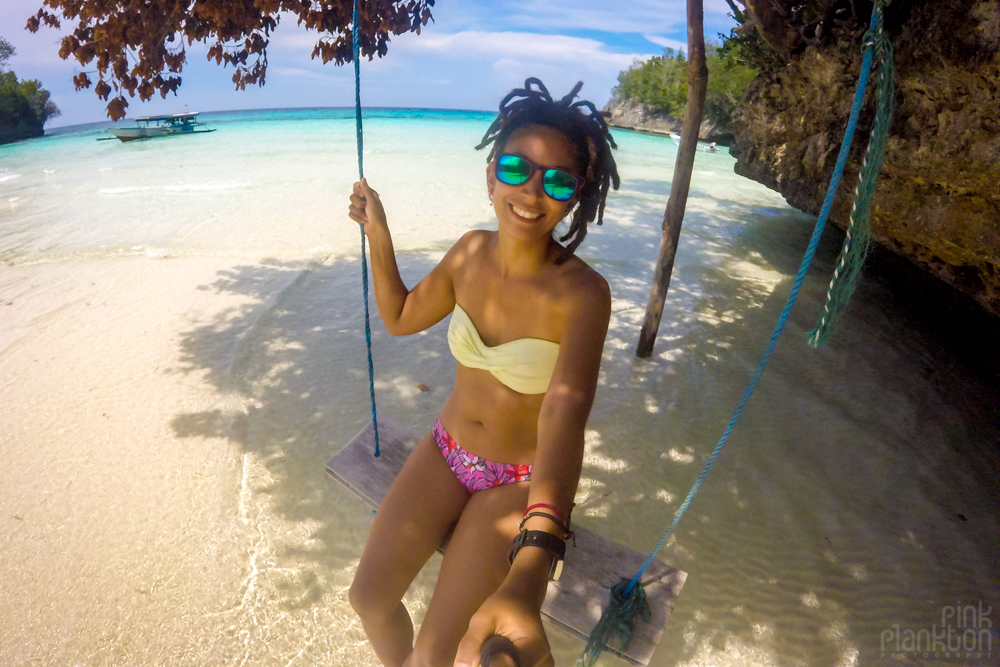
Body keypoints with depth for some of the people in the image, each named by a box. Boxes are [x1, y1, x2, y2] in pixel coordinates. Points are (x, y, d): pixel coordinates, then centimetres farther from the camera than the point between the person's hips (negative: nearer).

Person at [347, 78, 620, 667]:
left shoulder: (583, 293, -25)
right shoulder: (471, 252, -8)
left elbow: (566, 414, -41)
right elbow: (401, 317, 7)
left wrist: (529, 571, -54)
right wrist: (378, 235, -5)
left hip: (521, 481, -4)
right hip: (447, 451, 5)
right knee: (370, 597, 5)